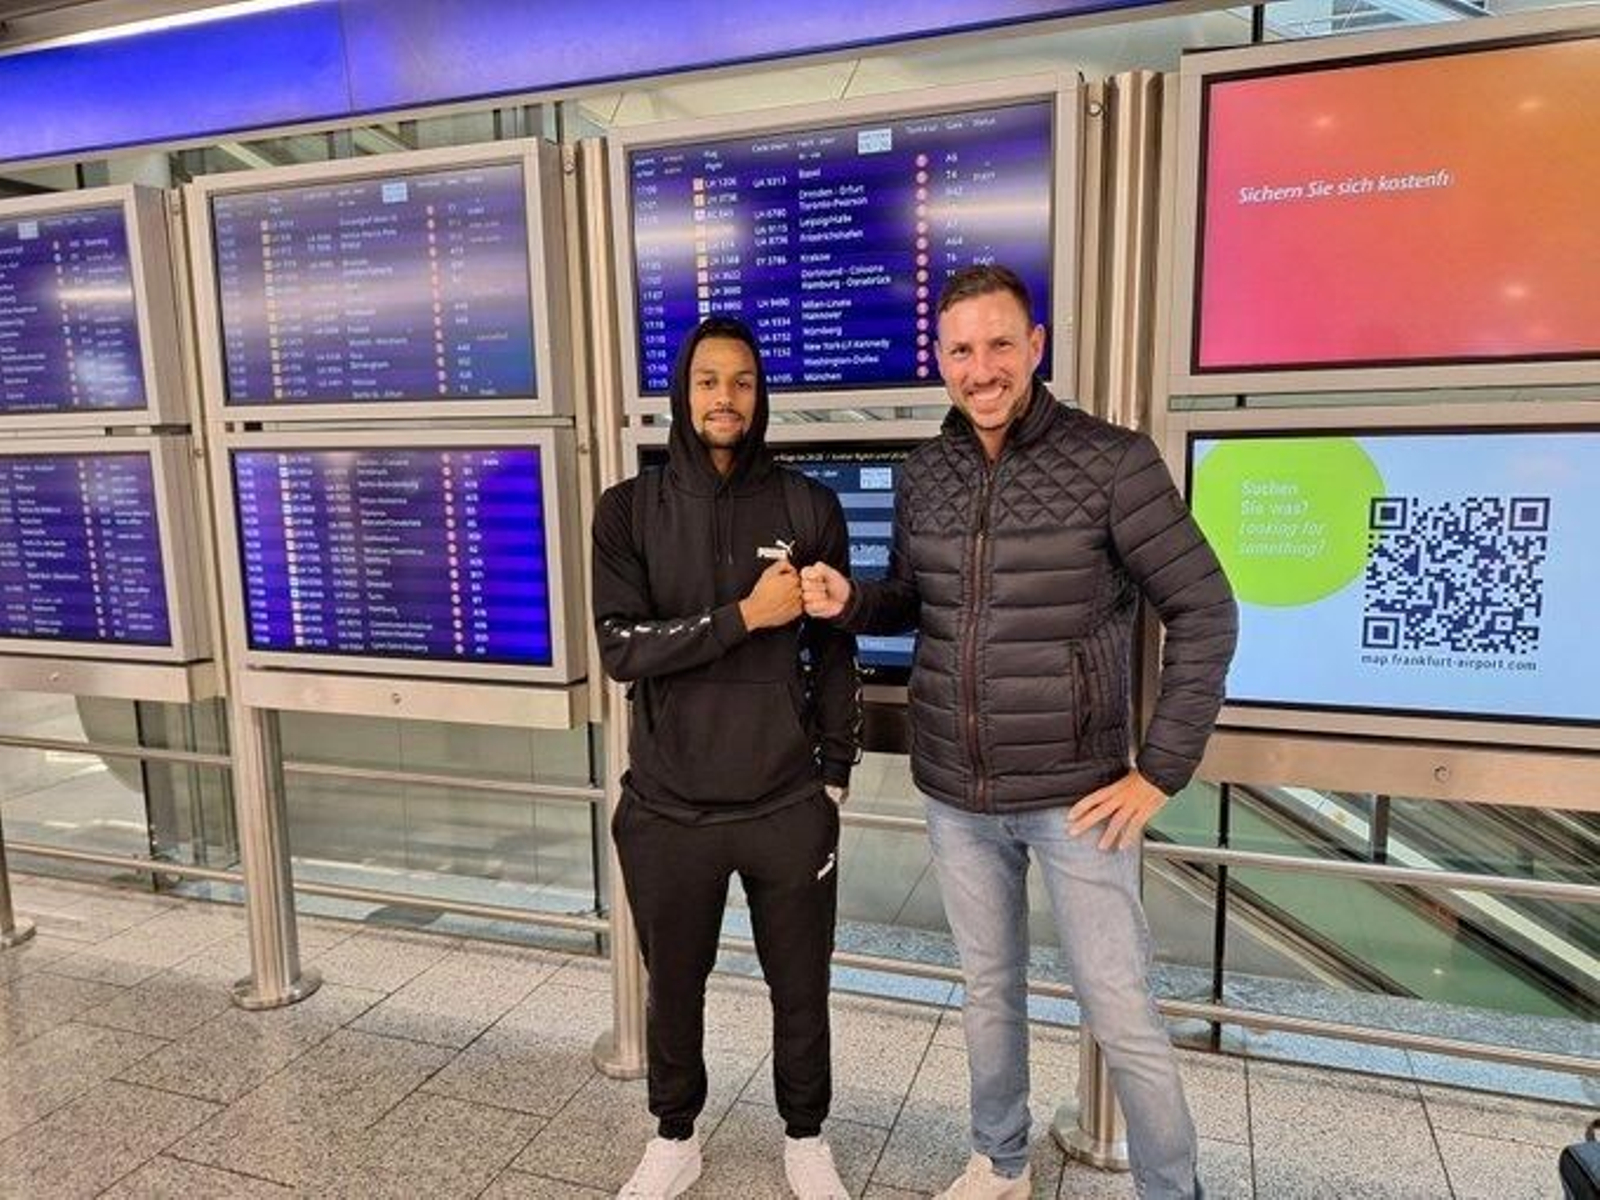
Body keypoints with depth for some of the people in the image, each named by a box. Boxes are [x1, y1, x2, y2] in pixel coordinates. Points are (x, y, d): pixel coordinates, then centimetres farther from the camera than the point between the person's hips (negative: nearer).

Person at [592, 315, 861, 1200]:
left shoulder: (807, 507, -2)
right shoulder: (629, 511, -2)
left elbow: (836, 653, 3)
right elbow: (621, 649, -12)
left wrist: (834, 777, 2)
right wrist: (745, 614, -18)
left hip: (788, 805, 0)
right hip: (668, 808, 0)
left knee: (800, 989, 16)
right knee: (673, 986, 19)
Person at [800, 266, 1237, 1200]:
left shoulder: (1111, 461, -13)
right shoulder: (922, 476, 1)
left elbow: (1204, 611, -10)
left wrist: (1163, 771, -12)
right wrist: (848, 602, -9)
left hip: (1075, 796, -4)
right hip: (954, 795, 5)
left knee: (1123, 1016, 6)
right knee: (988, 988, 21)